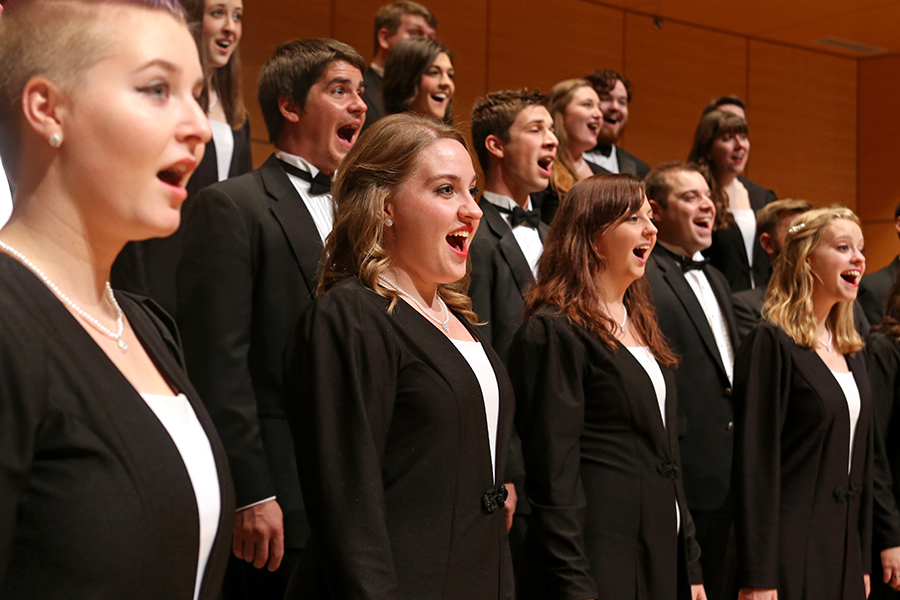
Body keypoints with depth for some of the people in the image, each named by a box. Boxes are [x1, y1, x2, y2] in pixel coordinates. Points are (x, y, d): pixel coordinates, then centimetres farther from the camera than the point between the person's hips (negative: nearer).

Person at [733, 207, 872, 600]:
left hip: (844, 551, 7)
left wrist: (863, 562, 16)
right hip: (790, 550, -7)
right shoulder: (771, 343, -10)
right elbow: (755, 462, -15)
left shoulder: (851, 352, 13)